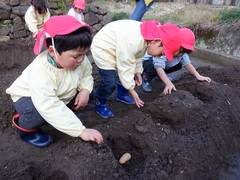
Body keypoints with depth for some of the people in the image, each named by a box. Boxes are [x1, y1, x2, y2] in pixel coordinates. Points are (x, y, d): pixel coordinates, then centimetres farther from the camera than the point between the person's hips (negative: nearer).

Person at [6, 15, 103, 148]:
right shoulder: (40, 72, -41)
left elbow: (86, 76, -5)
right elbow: (51, 109, -48)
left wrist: (85, 90, -28)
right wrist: (81, 131, -49)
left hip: (61, 95, 6)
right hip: (27, 97, -5)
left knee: (82, 93, -14)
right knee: (39, 112, -36)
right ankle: (25, 129, -1)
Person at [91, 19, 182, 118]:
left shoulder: (147, 36, -8)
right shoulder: (132, 42, -37)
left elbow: (137, 55, 7)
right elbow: (125, 67, -29)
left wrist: (137, 71, 3)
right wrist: (131, 90, -21)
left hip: (116, 48, 9)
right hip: (102, 49, -9)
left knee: (132, 73, 10)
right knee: (110, 83, -17)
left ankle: (122, 95, 31)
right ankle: (100, 104, 8)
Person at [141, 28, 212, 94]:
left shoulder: (182, 51, -17)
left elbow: (187, 63, -15)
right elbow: (159, 67, -50)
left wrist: (198, 76, -28)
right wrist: (168, 83, -60)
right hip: (148, 62, -7)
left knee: (179, 65, -12)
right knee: (153, 66, -40)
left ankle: (160, 75, 10)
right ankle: (146, 78, -7)